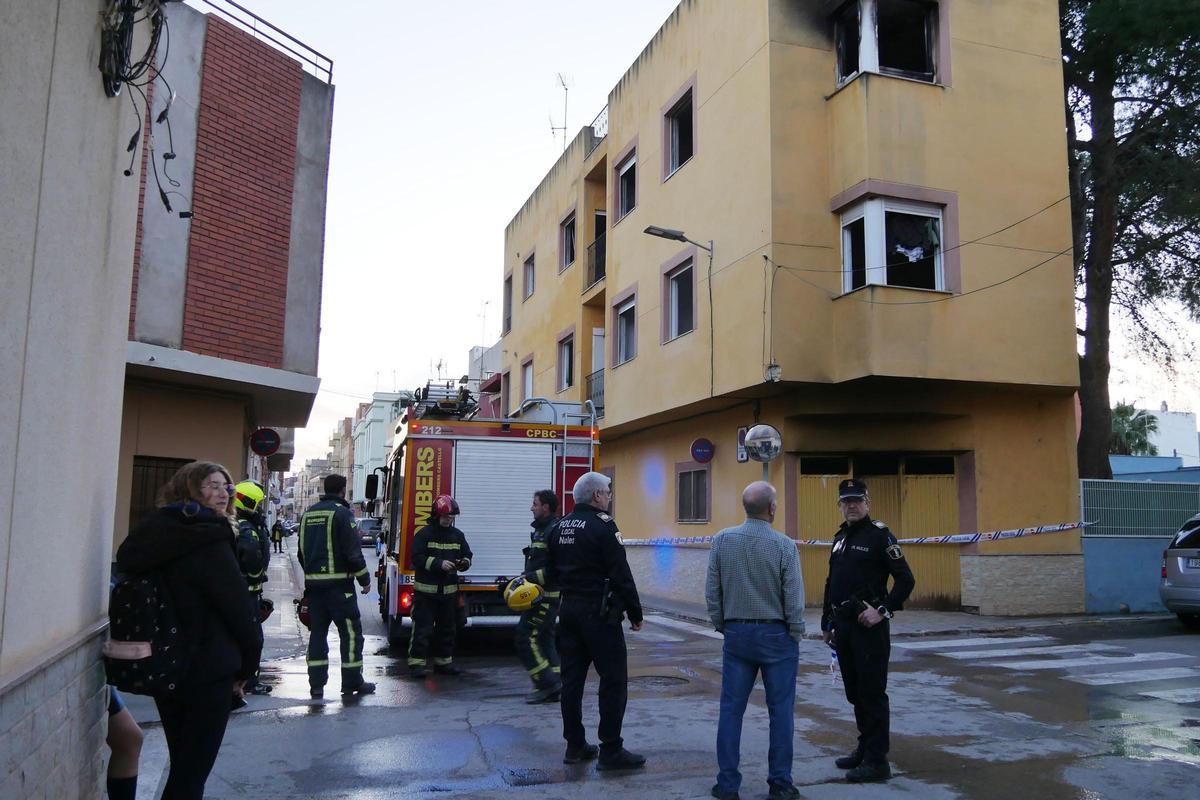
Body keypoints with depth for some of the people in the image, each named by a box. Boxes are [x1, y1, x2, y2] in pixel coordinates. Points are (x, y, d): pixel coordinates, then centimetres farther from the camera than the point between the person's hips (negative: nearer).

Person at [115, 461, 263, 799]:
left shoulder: (157, 533, 7)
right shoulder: (209, 542, -18)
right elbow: (239, 611, -17)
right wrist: (247, 667, -3)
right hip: (206, 670, -8)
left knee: (182, 765, 20)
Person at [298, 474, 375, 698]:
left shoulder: (309, 513, 13)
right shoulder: (342, 513, -10)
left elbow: (301, 551, 20)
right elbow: (353, 551, -14)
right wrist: (364, 579, -4)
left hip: (313, 583, 7)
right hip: (338, 583, -7)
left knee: (317, 632, 10)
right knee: (351, 631, 0)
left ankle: (316, 684, 11)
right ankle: (352, 682, 3)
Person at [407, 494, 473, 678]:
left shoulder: (458, 535, 9)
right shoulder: (424, 534, -6)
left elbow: (467, 555, 14)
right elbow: (417, 558, -12)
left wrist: (465, 563, -9)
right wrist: (439, 563, -22)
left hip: (449, 590, 5)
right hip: (426, 590, -5)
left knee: (447, 628, 12)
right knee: (422, 628, -4)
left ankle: (443, 661, 23)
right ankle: (416, 662, 3)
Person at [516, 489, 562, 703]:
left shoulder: (554, 531, -16)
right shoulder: (542, 530, 17)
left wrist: (533, 577, -22)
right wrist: (525, 577, 14)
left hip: (546, 596, -11)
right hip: (541, 596, 11)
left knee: (525, 637, -9)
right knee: (545, 640, 12)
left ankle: (547, 682, -4)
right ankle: (551, 690, 17)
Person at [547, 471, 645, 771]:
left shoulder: (560, 527, 10)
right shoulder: (602, 525, -14)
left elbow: (552, 571, 18)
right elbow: (621, 574, -16)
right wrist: (635, 612, -8)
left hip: (568, 610, 8)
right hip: (599, 612, -8)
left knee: (572, 678, 11)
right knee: (614, 679, -1)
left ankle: (575, 745, 18)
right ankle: (611, 751, 1)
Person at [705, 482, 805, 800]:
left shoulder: (722, 540, -4)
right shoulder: (784, 546, -12)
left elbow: (712, 592, 0)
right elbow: (794, 599, -10)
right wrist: (796, 635, 4)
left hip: (736, 634, 3)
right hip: (776, 635, -2)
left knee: (731, 709, 7)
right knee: (780, 711, 8)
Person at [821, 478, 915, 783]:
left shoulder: (880, 535, -8)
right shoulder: (841, 537, 15)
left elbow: (906, 580, -12)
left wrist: (883, 610, -18)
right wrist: (826, 622, 19)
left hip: (869, 627, -8)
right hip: (843, 626, 8)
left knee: (872, 693, -4)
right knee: (854, 692, 15)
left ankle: (876, 761, 3)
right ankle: (864, 749, 27)